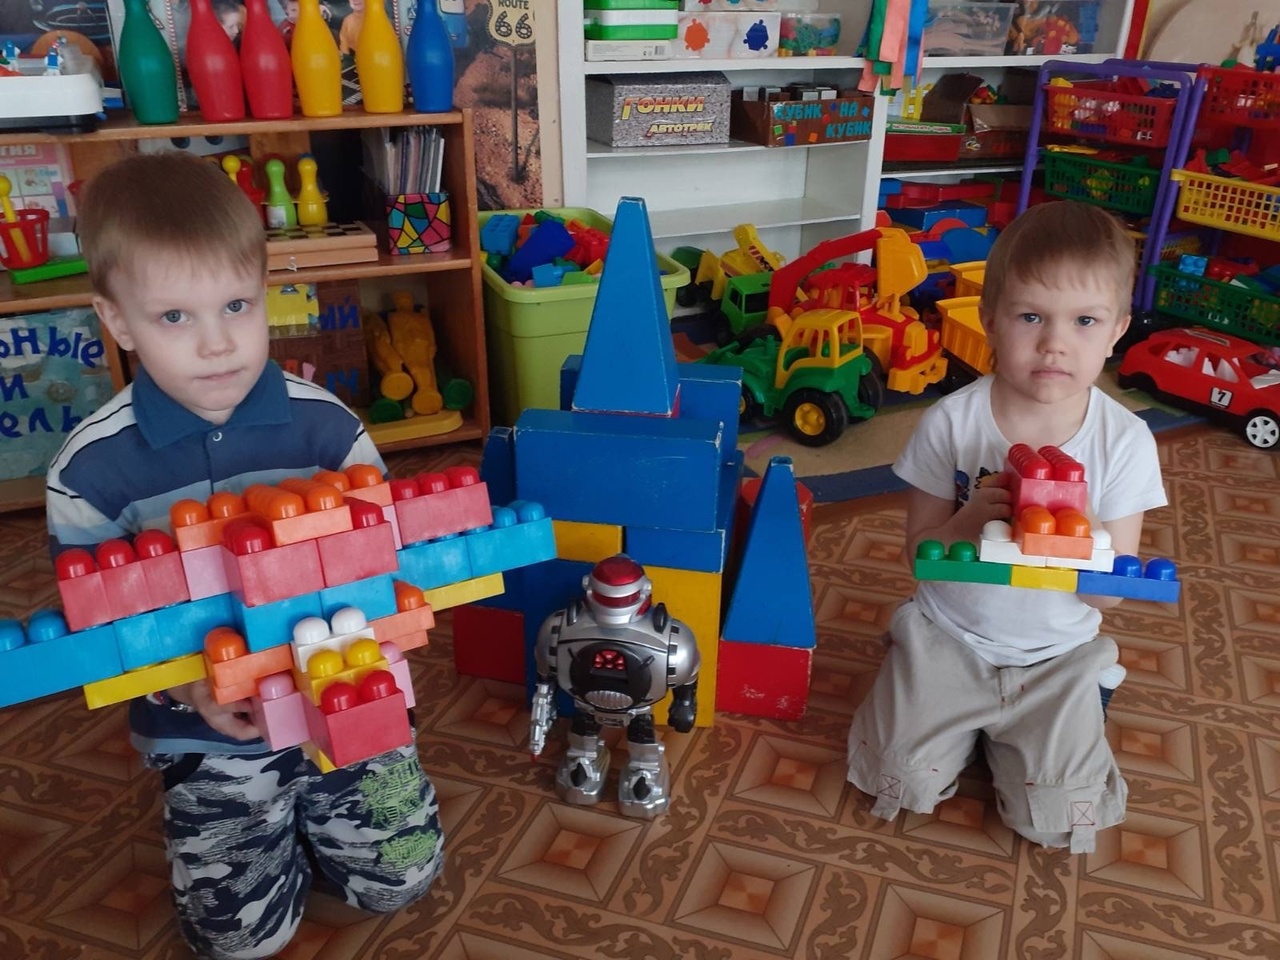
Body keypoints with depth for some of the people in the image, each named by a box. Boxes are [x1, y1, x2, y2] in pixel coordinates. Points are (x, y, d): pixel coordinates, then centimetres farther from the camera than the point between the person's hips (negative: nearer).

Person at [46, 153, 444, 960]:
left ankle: (305, 808, 35)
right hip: (206, 732, 0)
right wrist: (188, 684, -24)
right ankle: (267, 819, 36)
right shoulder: (92, 469, -15)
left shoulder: (324, 424, -14)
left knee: (401, 882, 8)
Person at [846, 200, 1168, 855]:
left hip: (1057, 658, 1)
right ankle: (970, 724, 24)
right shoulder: (951, 422, -16)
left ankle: (1000, 732, 25)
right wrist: (971, 520, -31)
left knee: (1059, 821, -4)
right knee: (905, 782, -7)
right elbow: (920, 553, -10)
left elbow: (1109, 592, -11)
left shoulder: (1125, 443, -14)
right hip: (948, 640, 0)